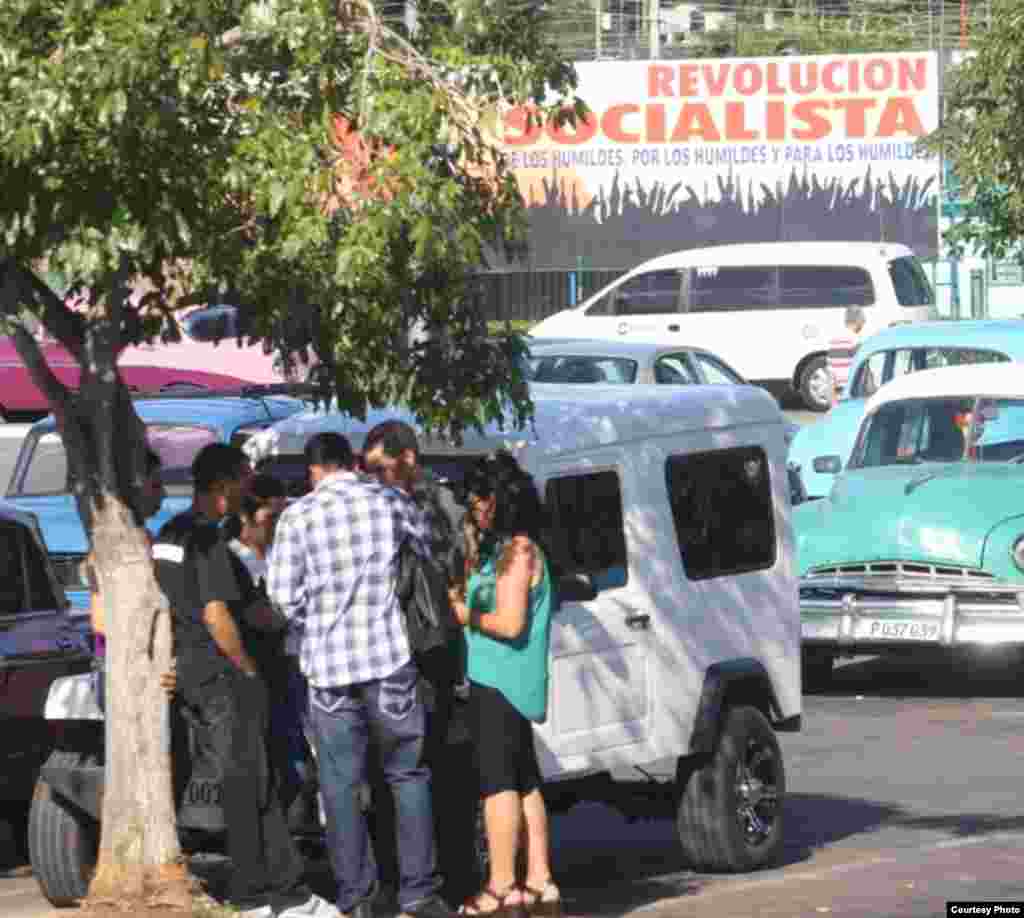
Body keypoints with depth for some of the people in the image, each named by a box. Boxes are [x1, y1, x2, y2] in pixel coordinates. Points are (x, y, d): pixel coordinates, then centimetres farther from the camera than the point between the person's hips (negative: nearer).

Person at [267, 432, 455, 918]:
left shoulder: (298, 516, -2)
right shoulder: (390, 501, 2)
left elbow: (283, 594, -4)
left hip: (329, 664, 0)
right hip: (391, 658, 0)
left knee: (341, 785, 5)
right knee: (408, 775, 8)